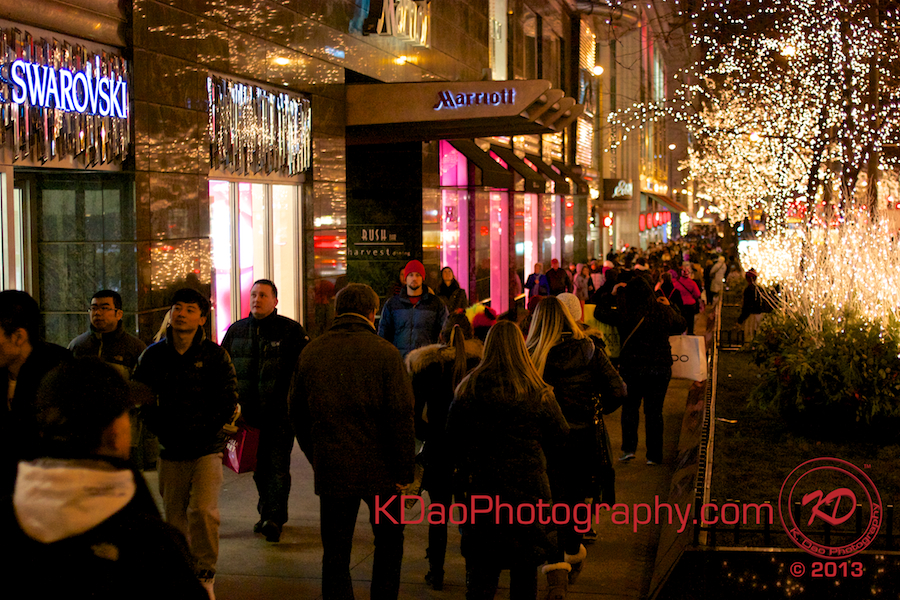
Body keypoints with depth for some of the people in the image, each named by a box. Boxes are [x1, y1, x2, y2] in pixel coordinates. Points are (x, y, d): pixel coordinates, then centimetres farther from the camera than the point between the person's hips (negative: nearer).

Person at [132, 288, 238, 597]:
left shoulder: (214, 355, -2)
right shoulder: (153, 355, 6)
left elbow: (228, 399, -1)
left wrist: (202, 432, -7)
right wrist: (161, 430, 2)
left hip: (206, 448, -3)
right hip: (171, 450, 3)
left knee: (203, 510, -14)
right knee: (174, 515, 8)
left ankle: (205, 574, 2)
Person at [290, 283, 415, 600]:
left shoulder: (310, 353, 4)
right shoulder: (385, 353, -9)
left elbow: (297, 415, 10)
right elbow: (402, 417, -12)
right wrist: (404, 472, -5)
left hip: (331, 469, 3)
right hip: (379, 469, -2)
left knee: (335, 553, 10)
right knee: (389, 545, 16)